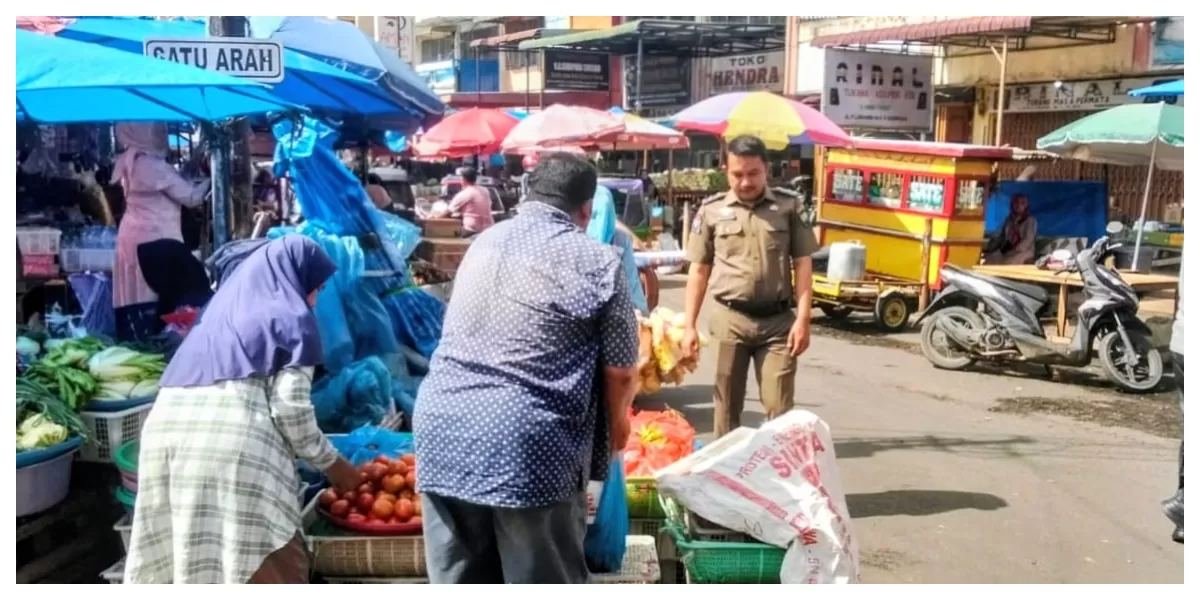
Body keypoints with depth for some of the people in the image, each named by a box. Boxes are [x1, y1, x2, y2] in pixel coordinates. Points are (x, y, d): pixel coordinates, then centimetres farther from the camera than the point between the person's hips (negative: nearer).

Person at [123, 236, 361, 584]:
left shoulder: (222, 306, 27)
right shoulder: (291, 318, 6)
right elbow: (290, 407, -2)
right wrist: (332, 463, 11)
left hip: (169, 427, 7)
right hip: (235, 440, -7)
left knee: (186, 566, 13)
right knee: (265, 571, 1)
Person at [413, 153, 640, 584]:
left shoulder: (483, 242, 16)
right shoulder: (599, 263, -1)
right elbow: (621, 372, 1)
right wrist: (618, 418, 23)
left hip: (443, 429, 5)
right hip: (531, 447, -5)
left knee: (458, 582, 15)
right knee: (544, 583, 10)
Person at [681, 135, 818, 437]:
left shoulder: (788, 208, 3)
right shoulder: (711, 210, 3)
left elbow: (802, 265, 4)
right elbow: (699, 270, 6)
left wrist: (802, 319, -5)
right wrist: (689, 325, 2)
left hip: (778, 321, 0)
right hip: (730, 320, 0)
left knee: (780, 408, 1)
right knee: (727, 406, 10)